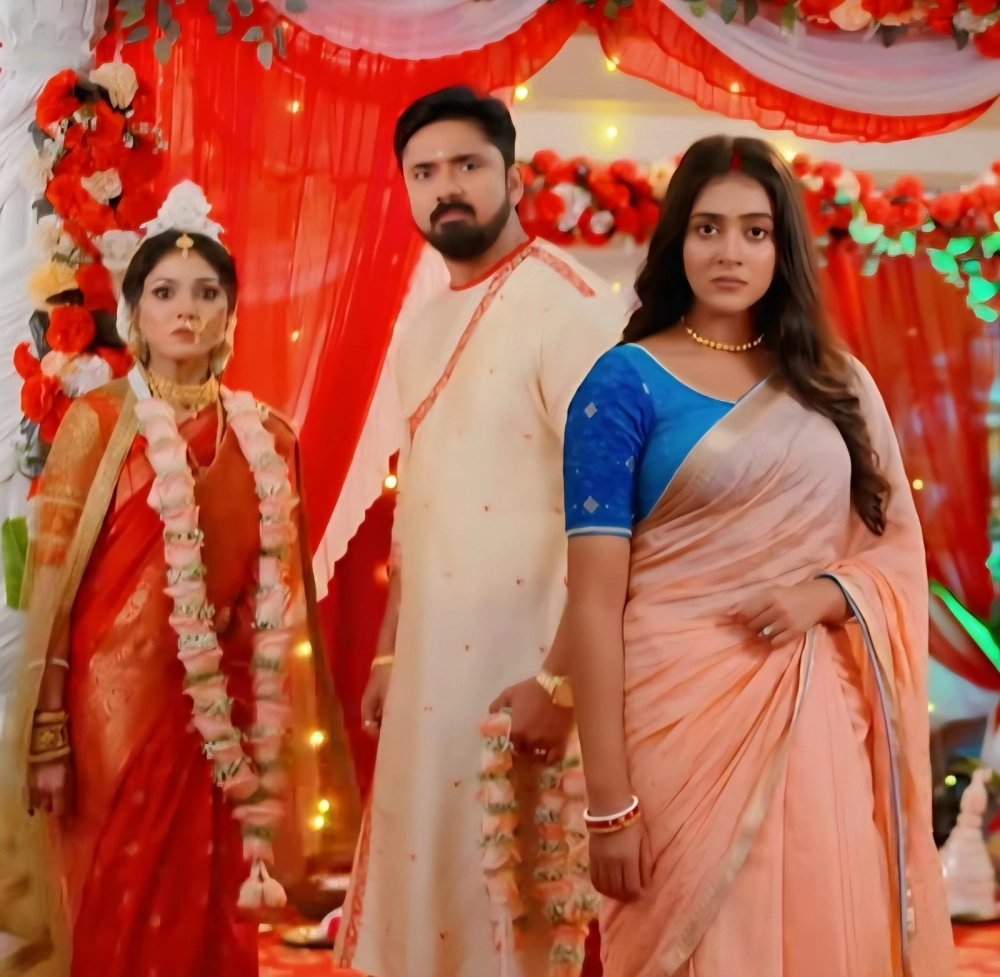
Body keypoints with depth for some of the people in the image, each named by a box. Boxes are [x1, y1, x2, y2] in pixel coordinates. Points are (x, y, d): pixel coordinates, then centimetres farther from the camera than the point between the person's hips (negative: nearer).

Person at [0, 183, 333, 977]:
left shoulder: (268, 439, 9)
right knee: (113, 910, 1)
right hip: (113, 694, -3)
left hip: (219, 711, 3)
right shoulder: (98, 420, -1)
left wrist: (269, 744, 8)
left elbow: (277, 598, 11)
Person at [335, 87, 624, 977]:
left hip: (524, 665, -7)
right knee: (426, 886, 13)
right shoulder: (423, 332, 14)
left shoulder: (571, 308, -12)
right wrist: (388, 655, 15)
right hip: (430, 667, 8)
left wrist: (560, 679, -22)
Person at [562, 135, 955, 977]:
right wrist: (609, 800, -14)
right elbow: (595, 603, -9)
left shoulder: (836, 384, 9)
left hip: (820, 720, 4)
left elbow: (901, 551, 13)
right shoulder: (626, 383, -4)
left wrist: (828, 593, -10)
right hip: (685, 717, -4)